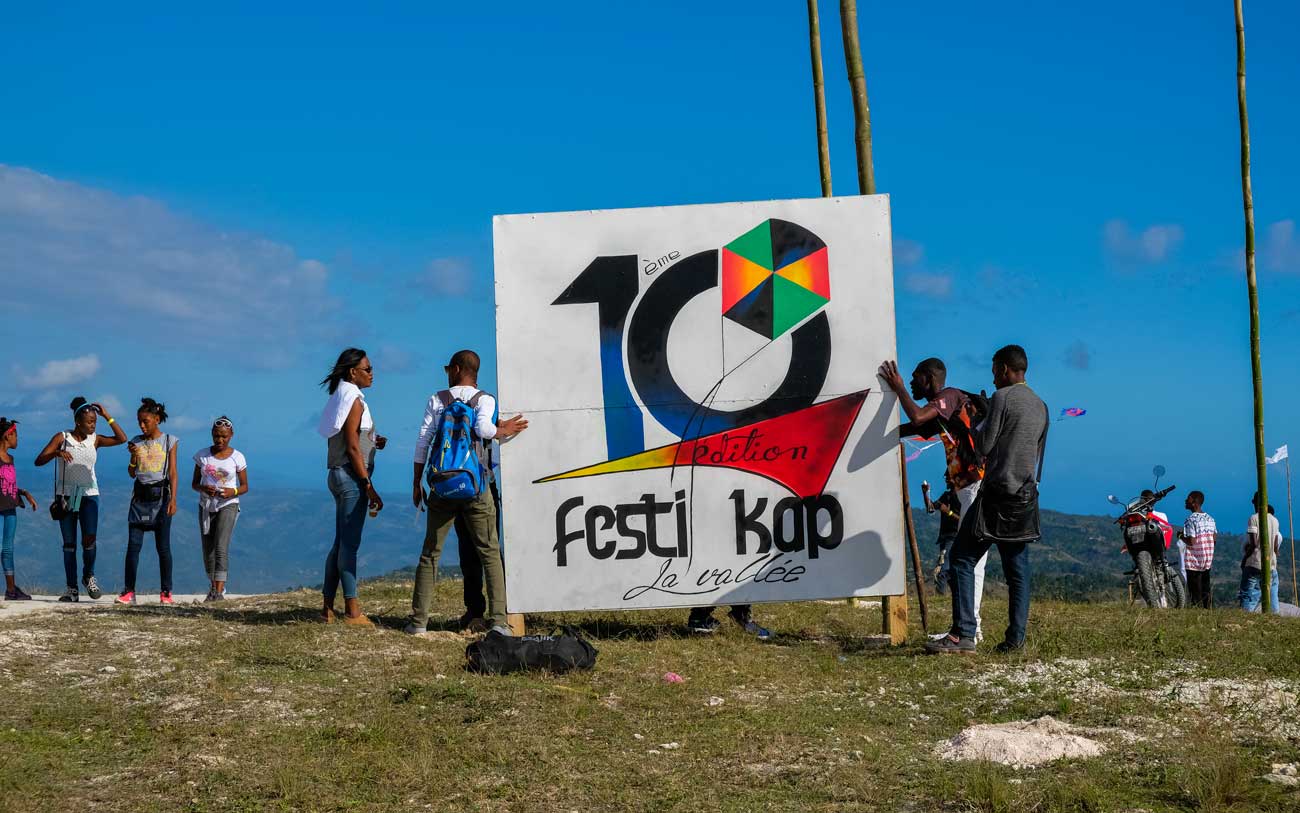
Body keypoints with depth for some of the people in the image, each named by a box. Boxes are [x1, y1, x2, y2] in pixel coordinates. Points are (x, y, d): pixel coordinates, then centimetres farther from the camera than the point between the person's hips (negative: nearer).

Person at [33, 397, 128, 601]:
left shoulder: (94, 440, 4)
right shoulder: (62, 438, -1)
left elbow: (122, 439, -3)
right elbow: (39, 461, -5)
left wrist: (107, 416, -5)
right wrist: (56, 453, -25)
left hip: (89, 494, 1)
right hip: (66, 495, -1)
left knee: (89, 538, -15)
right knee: (69, 543, 1)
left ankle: (89, 576, 9)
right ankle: (72, 588, 5)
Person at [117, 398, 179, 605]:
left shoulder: (169, 441, 2)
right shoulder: (137, 442, 9)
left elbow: (173, 473, -1)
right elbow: (132, 473, 11)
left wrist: (173, 500, -8)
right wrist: (133, 456, -8)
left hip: (160, 495, -3)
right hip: (140, 495, 3)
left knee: (163, 546, -1)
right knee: (133, 544, -3)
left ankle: (166, 592, 5)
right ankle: (128, 591, -2)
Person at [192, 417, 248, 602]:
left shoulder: (237, 457, -3)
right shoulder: (202, 455, 3)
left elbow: (244, 486, 3)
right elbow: (194, 483, 7)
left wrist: (232, 492, -19)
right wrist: (203, 488, -16)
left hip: (228, 505, -3)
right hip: (206, 505, 4)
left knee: (221, 547, -18)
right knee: (208, 550, 6)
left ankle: (219, 590, -23)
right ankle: (213, 587, 21)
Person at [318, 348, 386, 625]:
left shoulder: (340, 399, 15)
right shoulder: (354, 401, -13)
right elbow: (352, 449, -18)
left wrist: (372, 442, 10)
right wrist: (369, 487, -18)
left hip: (338, 475, 10)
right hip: (352, 476, -10)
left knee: (341, 542, 12)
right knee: (349, 543, -8)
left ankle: (328, 607, 15)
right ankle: (352, 611, -6)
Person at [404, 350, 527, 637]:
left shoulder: (436, 400, 6)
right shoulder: (485, 399, 1)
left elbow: (422, 443, 1)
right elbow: (483, 428, -20)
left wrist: (417, 483, 6)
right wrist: (504, 431, -1)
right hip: (475, 487, -1)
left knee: (430, 553, 8)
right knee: (490, 553, 2)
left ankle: (418, 619, 5)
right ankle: (498, 620, -6)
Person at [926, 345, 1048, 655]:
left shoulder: (1002, 398, -9)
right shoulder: (1040, 406, 16)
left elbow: (983, 447, -9)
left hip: (998, 493, -8)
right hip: (1026, 496, 8)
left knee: (963, 559, -6)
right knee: (1017, 568, 8)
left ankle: (963, 635, -14)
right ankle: (1015, 639, 5)